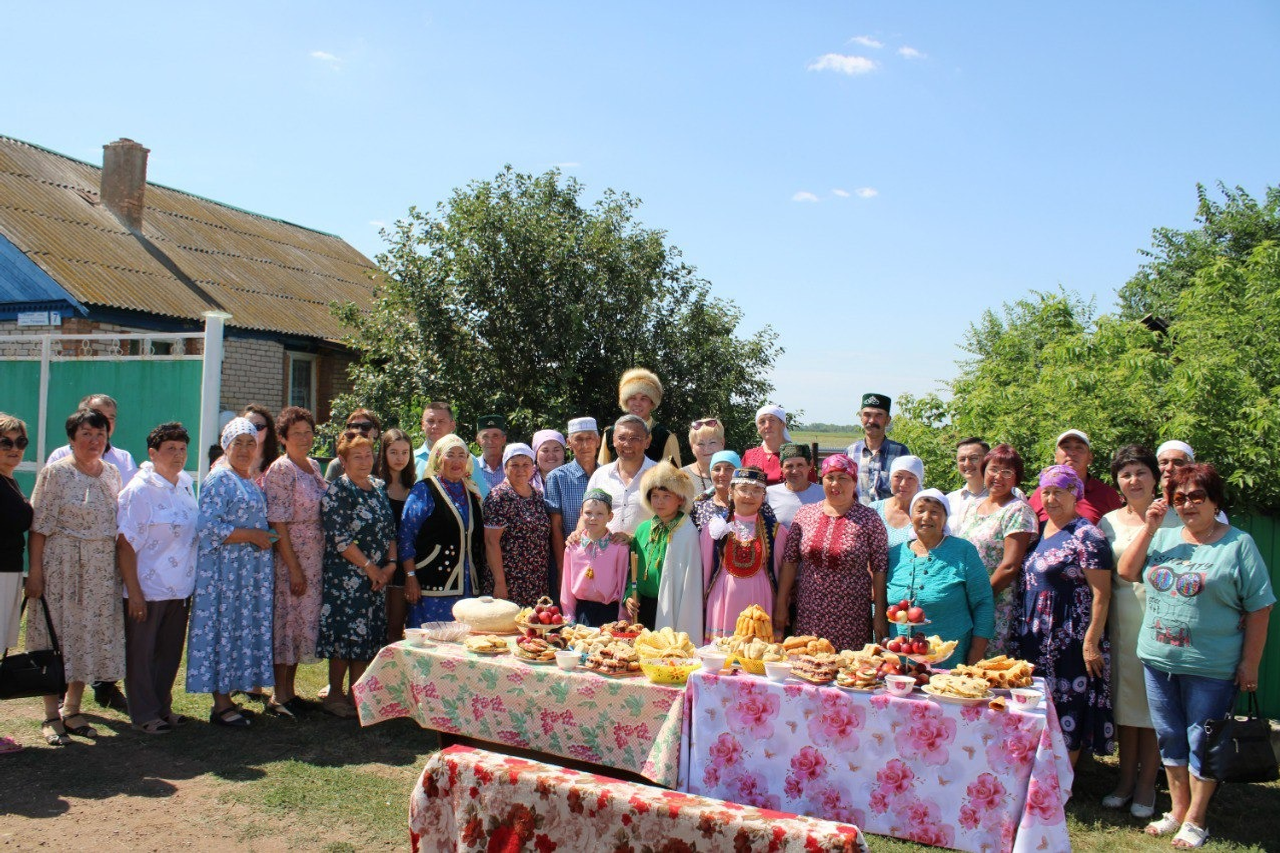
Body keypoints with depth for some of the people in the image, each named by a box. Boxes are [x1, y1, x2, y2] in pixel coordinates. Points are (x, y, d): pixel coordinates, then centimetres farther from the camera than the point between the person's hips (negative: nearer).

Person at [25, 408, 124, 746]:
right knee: (57, 636, 0)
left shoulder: (112, 473, 9)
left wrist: (121, 567, 10)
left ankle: (72, 711, 21)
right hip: (61, 566, -5)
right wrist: (35, 572, -13)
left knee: (92, 638, 8)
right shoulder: (56, 473, -6)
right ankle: (51, 717, 11)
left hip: (102, 569, 5)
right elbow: (39, 525, -8)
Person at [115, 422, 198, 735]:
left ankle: (162, 708, 31)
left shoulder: (186, 484, 6)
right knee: (141, 655, 8)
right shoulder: (138, 491, -15)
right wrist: (133, 591, -18)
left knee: (170, 653, 16)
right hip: (148, 589, -7)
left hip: (181, 588, 7)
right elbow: (125, 544, -16)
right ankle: (144, 715, 20)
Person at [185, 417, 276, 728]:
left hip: (252, 571, 8)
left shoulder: (253, 481, 16)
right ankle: (221, 706, 5)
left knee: (245, 630, 9)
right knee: (223, 629, -2)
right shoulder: (219, 480, -10)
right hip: (225, 571, -8)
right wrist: (253, 535, -16)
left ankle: (226, 698, 18)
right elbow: (209, 528, -18)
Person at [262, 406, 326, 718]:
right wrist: (294, 568, -18)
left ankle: (289, 690, 24)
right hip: (290, 558, -8)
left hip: (316, 558, 8)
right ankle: (279, 696, 11)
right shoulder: (280, 470, -12)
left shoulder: (313, 466, 11)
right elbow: (277, 523, -16)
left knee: (304, 619, 12)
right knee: (287, 620, -1)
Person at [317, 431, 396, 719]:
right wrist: (369, 566, -14)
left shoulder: (379, 487, 11)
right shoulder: (337, 491, -9)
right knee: (346, 633, -2)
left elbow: (391, 529, 13)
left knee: (369, 636, 9)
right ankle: (335, 694, 13)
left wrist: (390, 563, -2)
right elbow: (339, 538, -15)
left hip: (377, 576, 6)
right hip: (345, 578, -6)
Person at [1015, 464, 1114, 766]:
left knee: (1068, 711, 2)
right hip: (1035, 638, 8)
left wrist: (1091, 642, -19)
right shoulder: (1041, 530, 11)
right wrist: (1022, 632, 15)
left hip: (1070, 638, -8)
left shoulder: (1085, 535, -12)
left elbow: (1101, 593, -15)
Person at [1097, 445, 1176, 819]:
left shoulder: (1174, 520, 0)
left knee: (1153, 702, 2)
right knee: (1124, 698, 10)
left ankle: (1146, 785, 14)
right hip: (1122, 620, 3)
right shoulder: (1109, 522, 9)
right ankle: (1126, 778, 23)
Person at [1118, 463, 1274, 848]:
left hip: (1212, 668, -4)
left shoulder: (1238, 544, -6)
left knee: (1202, 743, 6)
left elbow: (1258, 609, -7)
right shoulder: (1165, 537, 8)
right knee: (1171, 739, 15)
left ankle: (1195, 820, 21)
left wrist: (1250, 664, -10)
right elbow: (1127, 571, 1)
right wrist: (1150, 528, -5)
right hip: (1158, 659, 5)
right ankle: (1178, 809, 30)